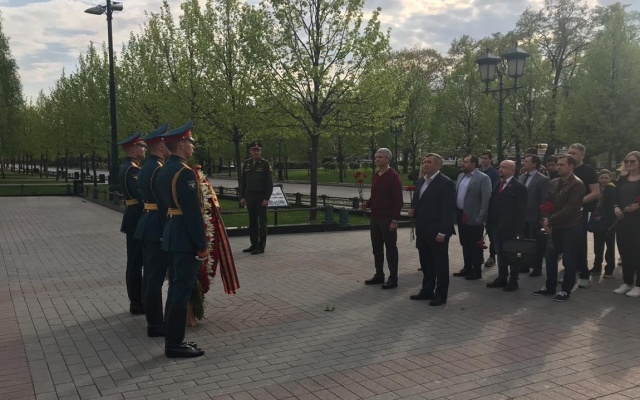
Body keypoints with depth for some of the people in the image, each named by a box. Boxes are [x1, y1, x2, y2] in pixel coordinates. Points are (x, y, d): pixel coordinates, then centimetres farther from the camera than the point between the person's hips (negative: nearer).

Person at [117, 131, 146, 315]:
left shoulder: (126, 167, 15)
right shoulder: (132, 169, -17)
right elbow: (143, 195, -23)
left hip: (133, 219, 10)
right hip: (138, 220, -10)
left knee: (135, 262, 15)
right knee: (136, 262, -3)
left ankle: (136, 300, 24)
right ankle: (137, 303, 5)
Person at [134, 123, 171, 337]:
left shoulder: (146, 167, 13)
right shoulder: (159, 170, -18)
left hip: (147, 225, 10)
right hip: (158, 227, -10)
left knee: (150, 275, 17)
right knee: (156, 278, -3)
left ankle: (152, 319, 29)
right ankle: (155, 325, 5)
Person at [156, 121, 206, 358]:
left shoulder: (164, 170, 11)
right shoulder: (185, 172, -19)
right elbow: (193, 213, -21)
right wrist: (202, 245, -16)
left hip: (171, 235, 10)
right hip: (186, 239, -10)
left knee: (175, 288, 15)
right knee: (182, 290, -2)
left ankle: (172, 340, 24)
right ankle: (175, 344, 6)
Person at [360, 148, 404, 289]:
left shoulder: (393, 176, -11)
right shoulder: (375, 177, 12)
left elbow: (398, 200, -14)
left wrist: (395, 220, -18)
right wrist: (367, 204, 0)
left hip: (387, 219, -7)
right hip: (375, 218, 7)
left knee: (391, 249, 1)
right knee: (377, 248, 12)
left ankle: (393, 279, 8)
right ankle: (379, 275, 23)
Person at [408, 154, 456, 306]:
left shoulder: (446, 183, -13)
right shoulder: (420, 182, 12)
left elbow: (449, 210, -17)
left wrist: (442, 232, -20)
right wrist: (413, 209, 1)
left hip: (437, 232, -8)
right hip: (422, 230, 8)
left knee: (440, 263, 4)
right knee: (426, 263, 16)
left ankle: (441, 295, 13)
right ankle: (427, 291, 27)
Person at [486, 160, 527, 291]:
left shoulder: (519, 187, -9)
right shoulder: (497, 185, 11)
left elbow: (521, 209, -13)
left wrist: (519, 229, -17)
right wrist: (490, 223, 5)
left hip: (511, 228, -6)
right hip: (497, 227, 6)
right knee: (500, 254, 14)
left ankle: (513, 281, 14)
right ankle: (502, 278, 25)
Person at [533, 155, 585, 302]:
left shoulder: (577, 184, -11)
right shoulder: (554, 183, 11)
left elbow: (571, 208, -18)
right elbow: (548, 203, 13)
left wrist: (551, 220, -16)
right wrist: (546, 220, -3)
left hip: (570, 228, -7)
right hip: (555, 227, 7)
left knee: (568, 260, 1)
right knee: (550, 257, 10)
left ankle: (566, 290, 12)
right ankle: (550, 287, 22)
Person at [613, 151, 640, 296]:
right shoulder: (622, 179, 12)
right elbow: (616, 196, 13)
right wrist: (616, 208, -5)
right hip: (623, 221, 5)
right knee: (625, 252, 9)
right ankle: (627, 283, 19)